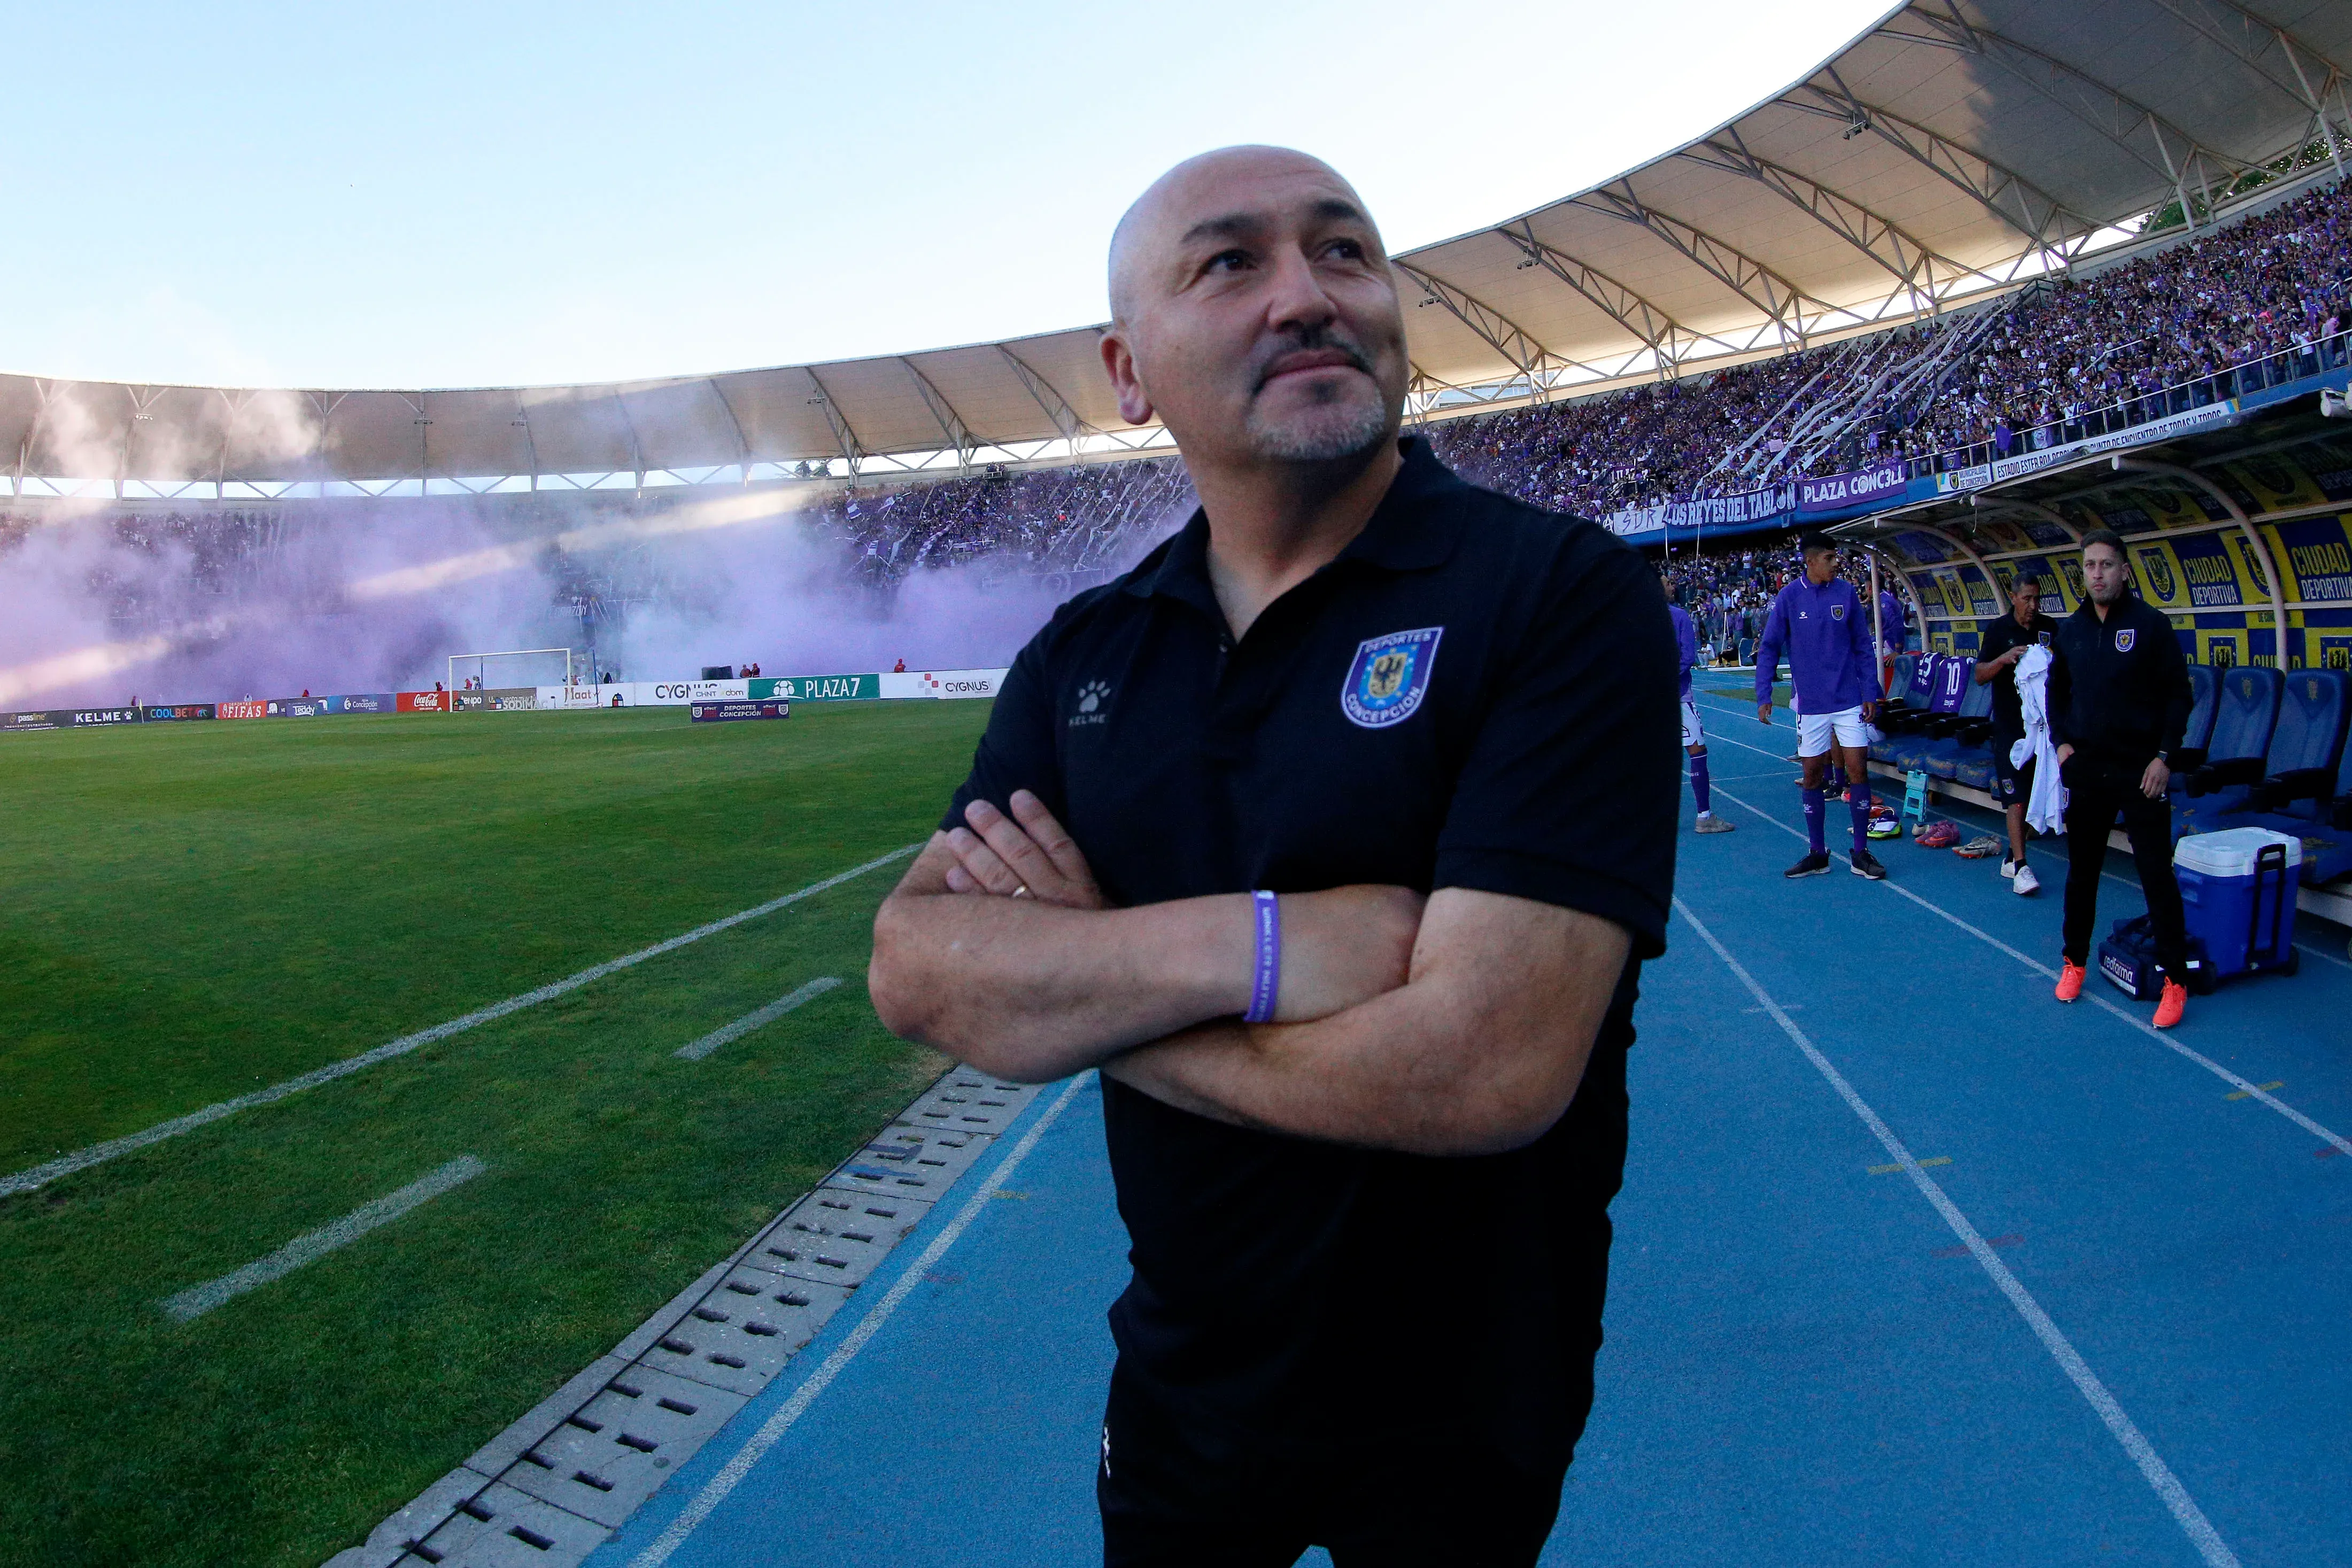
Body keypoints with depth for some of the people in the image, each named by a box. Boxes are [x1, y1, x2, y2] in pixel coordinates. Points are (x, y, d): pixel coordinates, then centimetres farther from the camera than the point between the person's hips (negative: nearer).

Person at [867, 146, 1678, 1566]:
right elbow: (915, 968, -12)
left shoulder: (1563, 594, -19)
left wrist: (1074, 981, -18)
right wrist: (1254, 944, -28)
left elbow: (1488, 1063, -30)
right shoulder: (1086, 654, -2)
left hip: (1456, 1417, -4)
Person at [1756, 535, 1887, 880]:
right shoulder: (1788, 597, -2)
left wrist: (1870, 693, 1)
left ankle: (1861, 854, 7)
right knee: (1811, 776, 5)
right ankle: (1817, 854, 16)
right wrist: (1764, 697, -7)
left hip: (1850, 701, 1)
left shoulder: (1846, 592, 1)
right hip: (1811, 704, 0)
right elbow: (1768, 648, 1)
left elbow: (1864, 647, 6)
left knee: (1857, 770, -3)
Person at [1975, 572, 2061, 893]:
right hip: (2010, 725, -4)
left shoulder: (2051, 629, 7)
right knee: (2017, 797, -8)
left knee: (2035, 795, 8)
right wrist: (2005, 658, -24)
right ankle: (2020, 867, -10)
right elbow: (1980, 676, -7)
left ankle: (2012, 858, 19)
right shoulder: (1998, 630, -2)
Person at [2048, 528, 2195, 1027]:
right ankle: (2074, 961, 26)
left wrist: (2164, 756, -11)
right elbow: (2057, 690, 19)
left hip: (2141, 771, -4)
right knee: (2081, 870, 12)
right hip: (2085, 770, 4)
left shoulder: (2151, 624, -7)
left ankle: (2174, 980, 8)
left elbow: (2179, 695, -5)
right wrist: (2061, 741, 6)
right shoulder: (2071, 629, 6)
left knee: (2157, 874, -2)